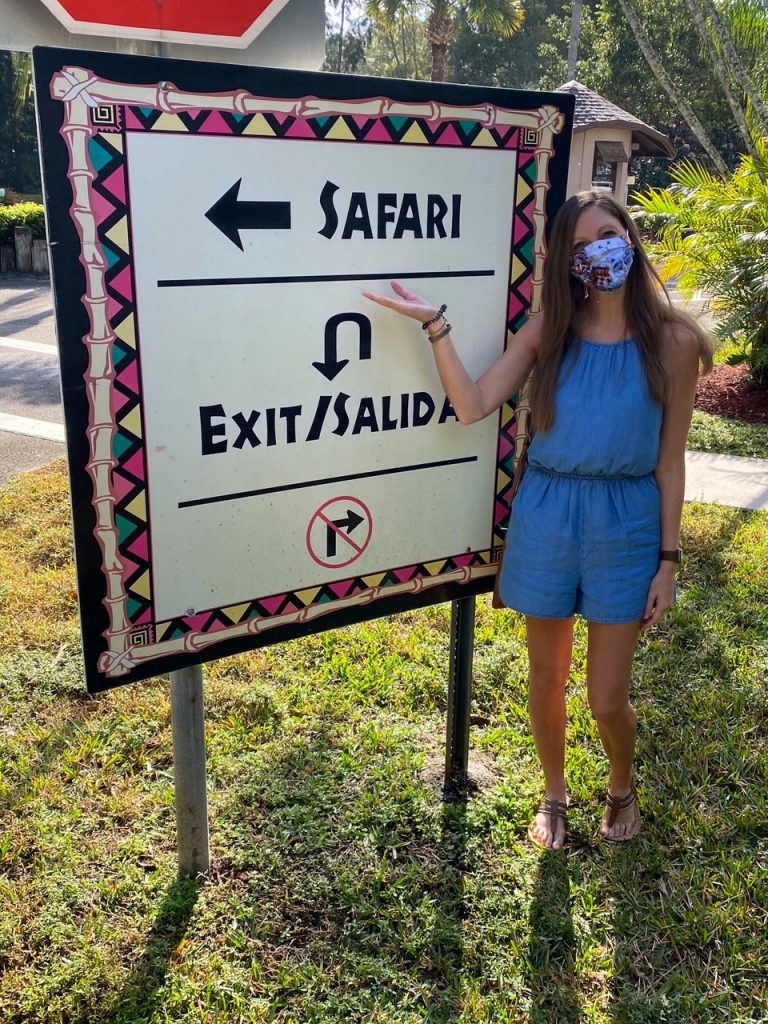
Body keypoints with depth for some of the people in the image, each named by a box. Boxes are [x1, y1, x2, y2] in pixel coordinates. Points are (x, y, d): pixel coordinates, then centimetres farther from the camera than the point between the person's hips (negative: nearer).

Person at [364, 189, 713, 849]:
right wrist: (434, 324, -17)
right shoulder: (549, 330, -1)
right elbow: (473, 405, -8)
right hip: (546, 515, 2)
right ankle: (554, 795, 42)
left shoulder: (672, 341, -6)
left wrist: (668, 561, -2)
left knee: (607, 698, 5)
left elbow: (670, 460, -3)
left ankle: (623, 787, 40)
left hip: (626, 521, -1)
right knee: (547, 679, 15)